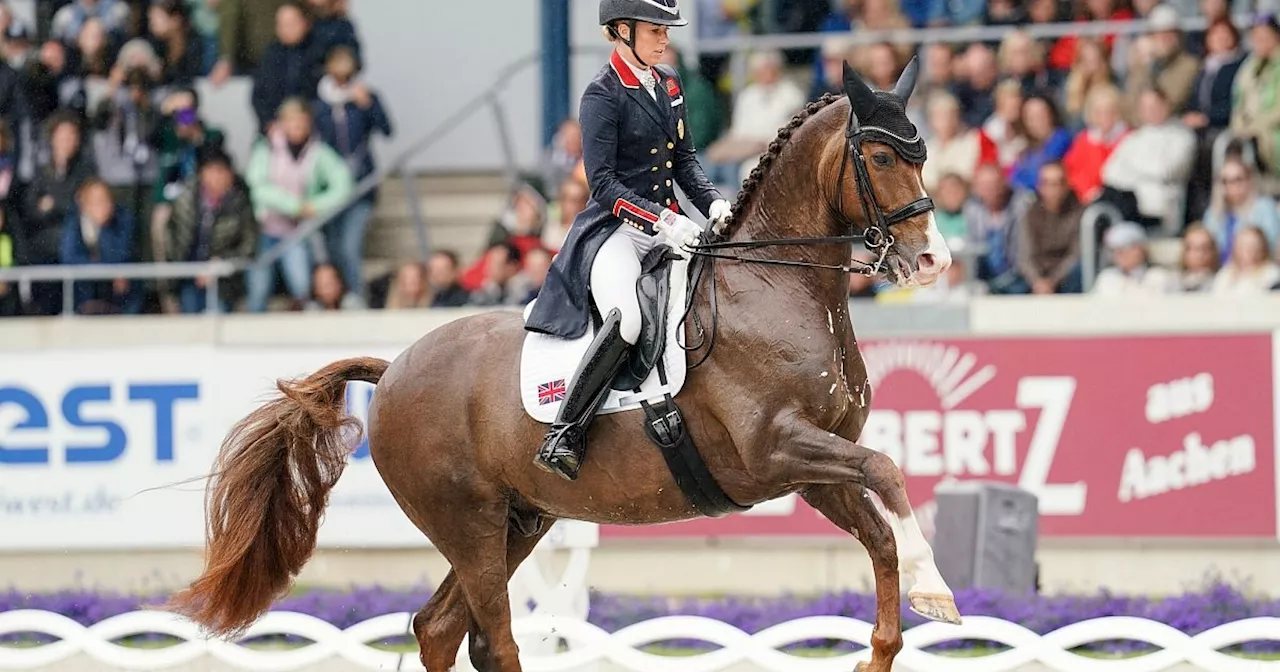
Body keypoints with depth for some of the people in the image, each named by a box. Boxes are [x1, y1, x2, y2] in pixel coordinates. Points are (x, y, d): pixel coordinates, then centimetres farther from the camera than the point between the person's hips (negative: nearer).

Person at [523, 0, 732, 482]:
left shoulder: (669, 84, 14)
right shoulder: (603, 95, -8)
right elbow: (602, 182, -14)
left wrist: (713, 204, 1)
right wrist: (659, 222, -24)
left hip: (670, 224, 8)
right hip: (617, 228, -8)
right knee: (626, 319, -33)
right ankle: (563, 436, -30)